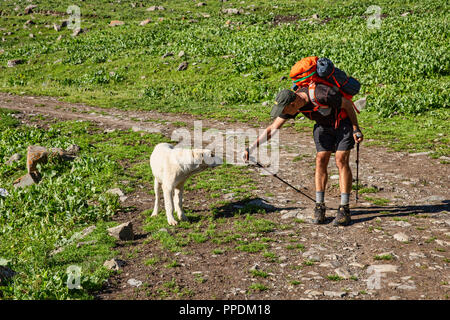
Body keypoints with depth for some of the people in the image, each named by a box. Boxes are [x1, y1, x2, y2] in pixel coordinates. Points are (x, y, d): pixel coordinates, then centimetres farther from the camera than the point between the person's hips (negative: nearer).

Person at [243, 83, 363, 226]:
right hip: (323, 125, 5)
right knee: (320, 161, -7)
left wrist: (356, 129, -12)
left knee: (341, 161, -13)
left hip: (344, 122, -5)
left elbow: (347, 104, -20)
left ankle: (344, 210, -10)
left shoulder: (322, 95, -38)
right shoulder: (291, 103, -18)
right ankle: (319, 208, -1)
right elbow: (272, 128, -12)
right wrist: (251, 148, -17)